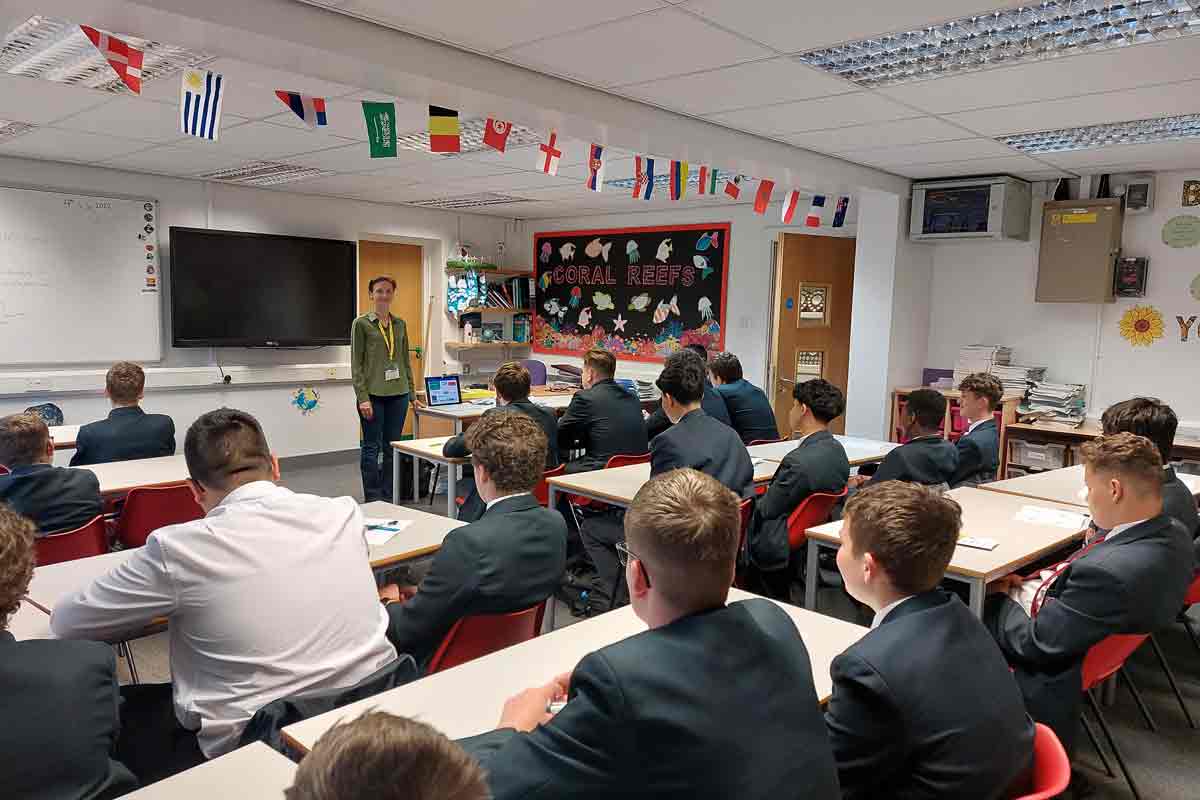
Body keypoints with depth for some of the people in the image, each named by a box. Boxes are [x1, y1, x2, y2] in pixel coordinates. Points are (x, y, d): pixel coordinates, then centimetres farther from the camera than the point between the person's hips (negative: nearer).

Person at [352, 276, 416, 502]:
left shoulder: (400, 324, 11)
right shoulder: (361, 323, -3)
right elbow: (356, 363, -6)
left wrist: (412, 392, 11)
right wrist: (363, 397, -14)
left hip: (398, 394, 5)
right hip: (373, 394, -4)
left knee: (393, 447, 8)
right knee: (372, 448, 1)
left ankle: (389, 498, 18)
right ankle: (373, 500, 10)